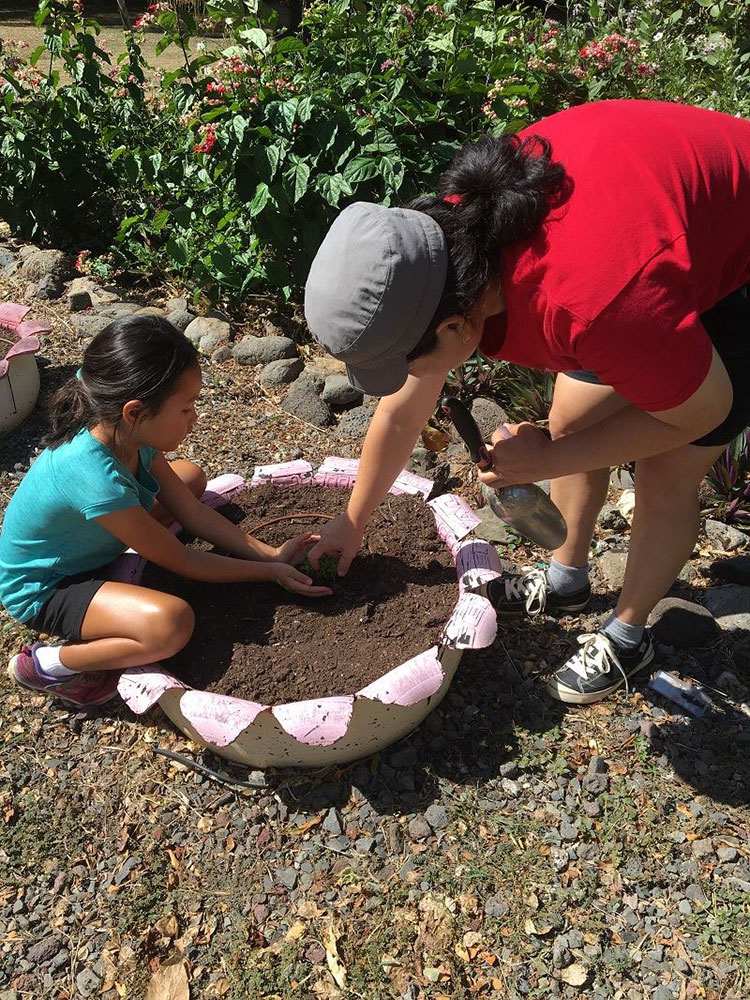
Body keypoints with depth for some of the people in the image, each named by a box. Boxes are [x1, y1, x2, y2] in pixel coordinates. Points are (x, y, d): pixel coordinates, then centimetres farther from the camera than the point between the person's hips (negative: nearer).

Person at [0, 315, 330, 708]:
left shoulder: (123, 432, -15)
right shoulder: (100, 483, -39)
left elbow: (190, 512, -5)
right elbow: (182, 562, -25)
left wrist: (270, 553, -10)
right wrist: (271, 572, -17)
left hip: (82, 548, 9)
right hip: (41, 590, -8)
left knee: (191, 475, 11)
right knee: (172, 623, -35)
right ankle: (47, 664, -9)